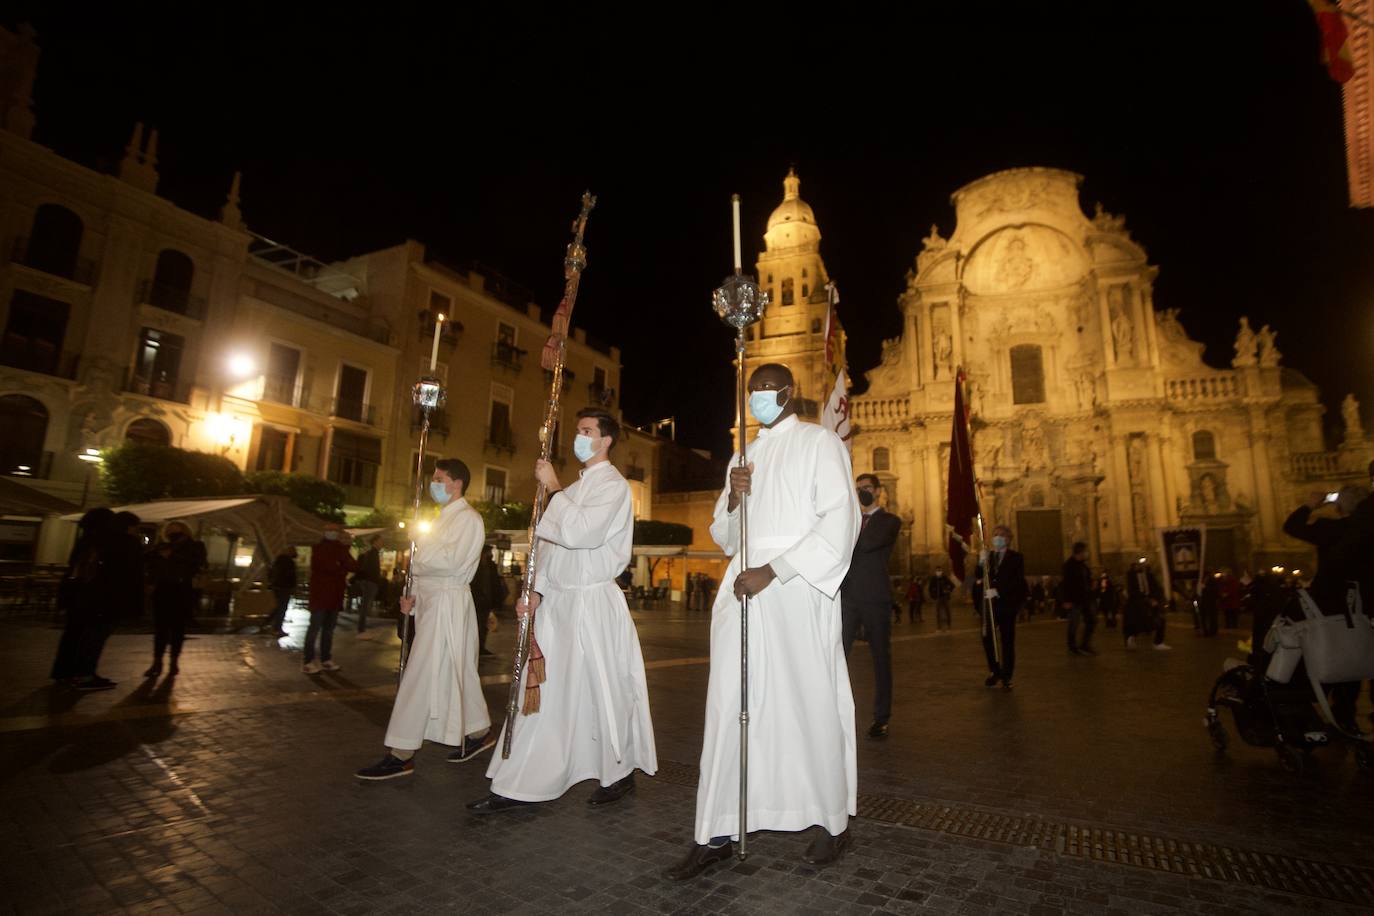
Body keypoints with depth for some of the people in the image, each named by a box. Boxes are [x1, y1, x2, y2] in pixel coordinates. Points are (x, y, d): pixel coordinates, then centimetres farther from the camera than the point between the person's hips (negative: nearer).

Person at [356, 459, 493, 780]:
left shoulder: (468, 518, -9)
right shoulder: (444, 518, 19)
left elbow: (452, 561, -20)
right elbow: (432, 563, 18)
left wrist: (419, 557, -6)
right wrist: (414, 595, 6)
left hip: (448, 600, -9)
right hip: (431, 598, 9)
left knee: (422, 675, -7)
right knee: (456, 671, 14)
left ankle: (401, 755, 0)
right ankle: (479, 732, 26)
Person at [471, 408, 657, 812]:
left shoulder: (613, 486, -7)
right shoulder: (574, 489, 19)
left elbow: (581, 533, -22)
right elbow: (552, 545, 18)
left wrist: (554, 488, -13)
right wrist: (536, 590, 7)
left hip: (594, 601, -8)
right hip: (557, 599, 8)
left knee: (602, 690, 2)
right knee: (540, 691, 9)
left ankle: (619, 774, 23)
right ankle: (519, 786, 18)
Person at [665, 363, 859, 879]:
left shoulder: (820, 443, 4)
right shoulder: (744, 455, 21)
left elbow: (840, 523, -9)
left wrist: (772, 572, -16)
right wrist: (733, 499, -2)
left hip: (798, 589, -5)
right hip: (743, 588, 5)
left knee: (811, 703, 2)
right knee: (728, 706, 3)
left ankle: (833, 821, 23)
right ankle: (716, 834, 13)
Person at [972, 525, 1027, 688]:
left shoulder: (1015, 558, 1)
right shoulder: (986, 556, 11)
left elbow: (1018, 583, -8)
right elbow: (977, 578, 2)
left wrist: (998, 591, -19)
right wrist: (981, 563, -16)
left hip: (1006, 605, -3)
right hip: (988, 604, 3)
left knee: (1007, 641, 2)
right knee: (987, 638, 1)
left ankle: (1006, 677, 12)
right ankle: (994, 671, 20)